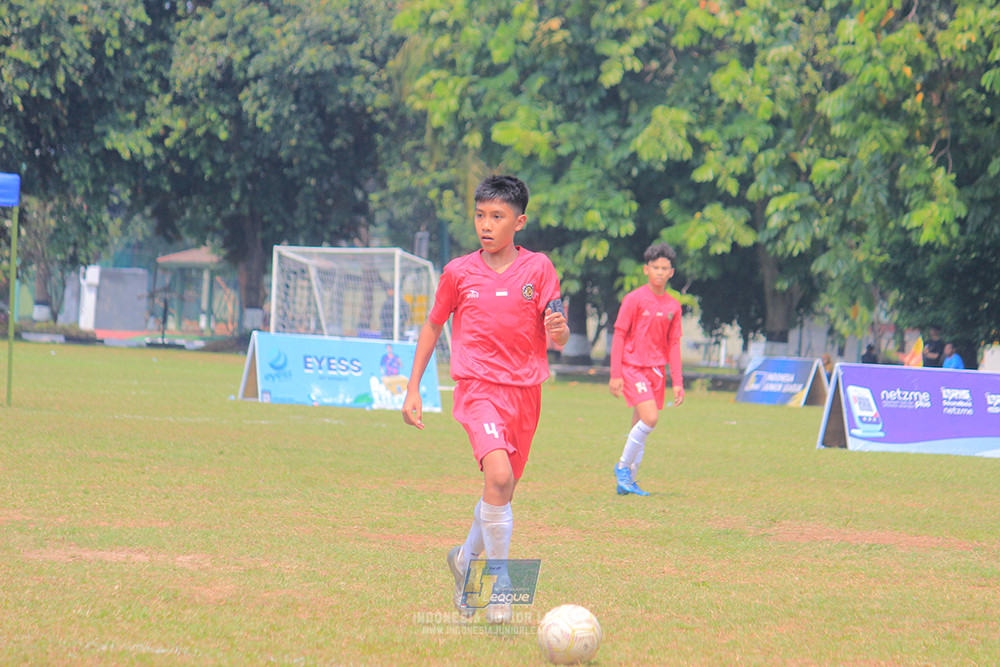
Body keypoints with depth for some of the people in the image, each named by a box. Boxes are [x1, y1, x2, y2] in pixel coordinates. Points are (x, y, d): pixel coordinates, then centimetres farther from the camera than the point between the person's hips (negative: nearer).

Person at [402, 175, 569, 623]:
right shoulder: (458, 273, 2)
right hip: (478, 388, -2)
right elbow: (433, 326, 15)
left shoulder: (538, 268, 1)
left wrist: (559, 330, -27)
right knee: (498, 477, -25)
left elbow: (557, 338, -2)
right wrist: (413, 388, 12)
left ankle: (465, 558, 41)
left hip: (524, 392, 3)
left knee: (501, 493, 12)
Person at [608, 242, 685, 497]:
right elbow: (619, 336, -5)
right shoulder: (634, 299, -6)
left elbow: (673, 344, 13)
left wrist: (677, 382, 8)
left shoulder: (673, 306, 9)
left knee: (641, 427, 7)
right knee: (650, 418, -20)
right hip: (632, 367, -5)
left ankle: (629, 479, 14)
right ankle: (623, 466, -4)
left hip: (656, 369, 5)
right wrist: (615, 374, -10)